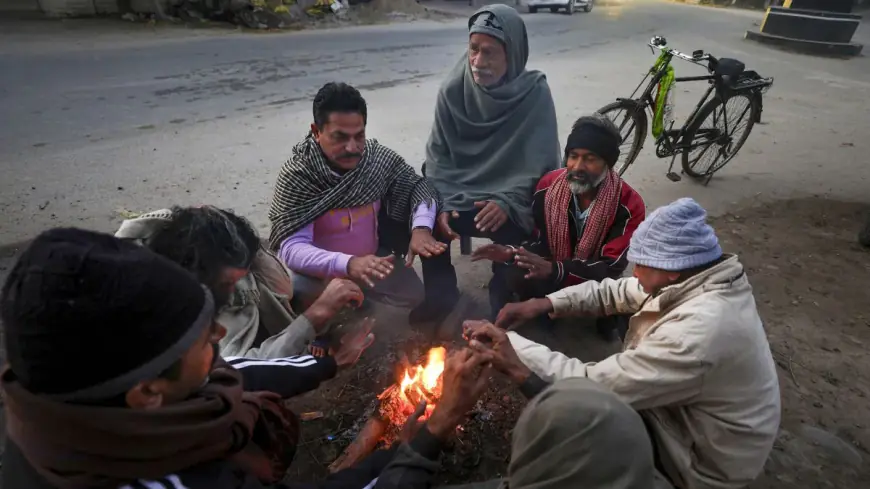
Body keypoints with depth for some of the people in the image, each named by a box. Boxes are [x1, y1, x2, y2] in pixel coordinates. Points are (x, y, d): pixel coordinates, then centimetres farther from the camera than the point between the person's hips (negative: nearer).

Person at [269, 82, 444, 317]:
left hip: (372, 258, 4)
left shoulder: (378, 157, -15)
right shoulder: (296, 176, -26)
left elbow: (418, 186, -4)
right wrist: (348, 263, -49)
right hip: (320, 269, -4)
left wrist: (421, 228, -27)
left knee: (414, 296, -7)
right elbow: (292, 249, -31)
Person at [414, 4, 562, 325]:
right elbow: (438, 156, -3)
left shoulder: (535, 93, -13)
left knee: (511, 232, -30)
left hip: (508, 200, -2)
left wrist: (508, 202, -26)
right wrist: (441, 204, -17)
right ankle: (441, 295, 3)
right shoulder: (453, 90, -7)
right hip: (458, 196, 3)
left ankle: (502, 306, -3)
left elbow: (539, 163, -12)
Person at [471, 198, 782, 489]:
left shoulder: (695, 332, -38)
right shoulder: (704, 278, -10)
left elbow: (595, 384, -36)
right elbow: (614, 292, -2)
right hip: (692, 415, 8)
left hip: (707, 460, -8)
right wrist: (544, 304, -11)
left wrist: (512, 345, -29)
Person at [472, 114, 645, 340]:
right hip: (552, 268, 2)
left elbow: (610, 268, -26)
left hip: (598, 280, -1)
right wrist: (512, 253, -30)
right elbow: (540, 241, -5)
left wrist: (555, 270, -42)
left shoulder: (629, 205, -23)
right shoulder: (548, 186, -14)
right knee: (518, 279, -29)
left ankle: (608, 317, 7)